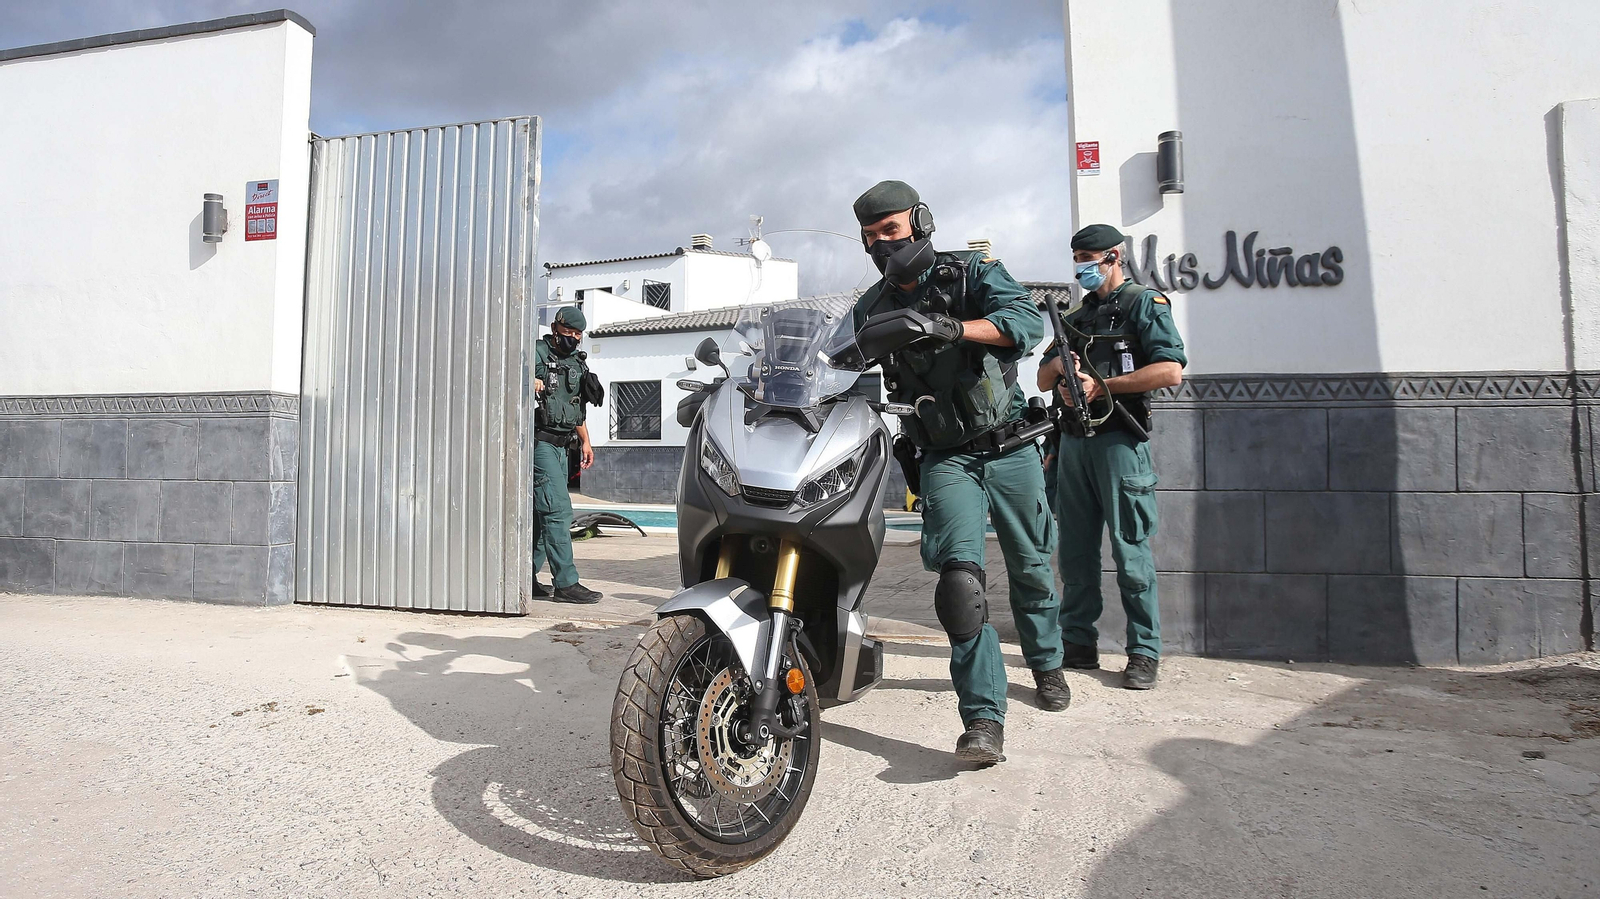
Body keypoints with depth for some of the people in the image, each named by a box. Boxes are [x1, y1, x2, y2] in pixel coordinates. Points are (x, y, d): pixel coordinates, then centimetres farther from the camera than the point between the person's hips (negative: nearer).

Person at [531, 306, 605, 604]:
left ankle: (527, 577, 18)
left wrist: (585, 441, 24)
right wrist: (529, 382, -32)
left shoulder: (578, 362, 19)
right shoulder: (538, 353, -4)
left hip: (561, 446, 8)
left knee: (543, 513, 10)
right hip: (540, 442, -8)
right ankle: (566, 583, -12)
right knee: (558, 510, -13)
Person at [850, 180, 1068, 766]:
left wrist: (950, 327, -31)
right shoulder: (871, 309, 9)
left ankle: (1046, 664, 40)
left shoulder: (972, 273, -1)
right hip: (945, 459, 1)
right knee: (960, 572, -20)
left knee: (1031, 567, 13)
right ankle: (984, 719, -17)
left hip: (1008, 448, 0)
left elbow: (1028, 321, -18)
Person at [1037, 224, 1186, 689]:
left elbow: (1171, 371, -12)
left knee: (1131, 550, -5)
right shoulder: (1077, 316, 22)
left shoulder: (1144, 303, 1)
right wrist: (1059, 363, -1)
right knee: (1075, 549, 8)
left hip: (1118, 439, -7)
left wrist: (1100, 385, -13)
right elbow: (1043, 379, 22)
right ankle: (1078, 642, 17)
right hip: (1073, 440, 7)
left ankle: (1145, 652, 4)